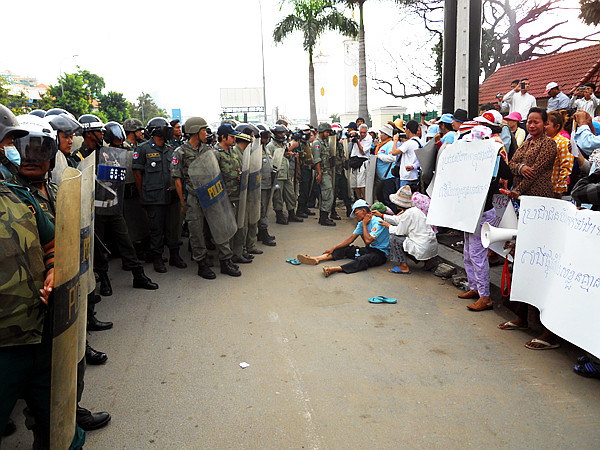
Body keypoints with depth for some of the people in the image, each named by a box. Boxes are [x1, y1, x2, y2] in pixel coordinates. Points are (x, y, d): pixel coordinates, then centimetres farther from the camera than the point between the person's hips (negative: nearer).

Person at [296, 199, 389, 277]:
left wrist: (364, 224, -15)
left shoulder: (377, 222, -17)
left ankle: (334, 269, -55)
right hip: (369, 249, 8)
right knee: (344, 250, -3)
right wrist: (334, 248, 4)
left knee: (363, 259, -37)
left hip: (380, 253, -8)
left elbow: (368, 240, -27)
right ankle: (316, 259, -15)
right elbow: (351, 238, 10)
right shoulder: (361, 223, 9)